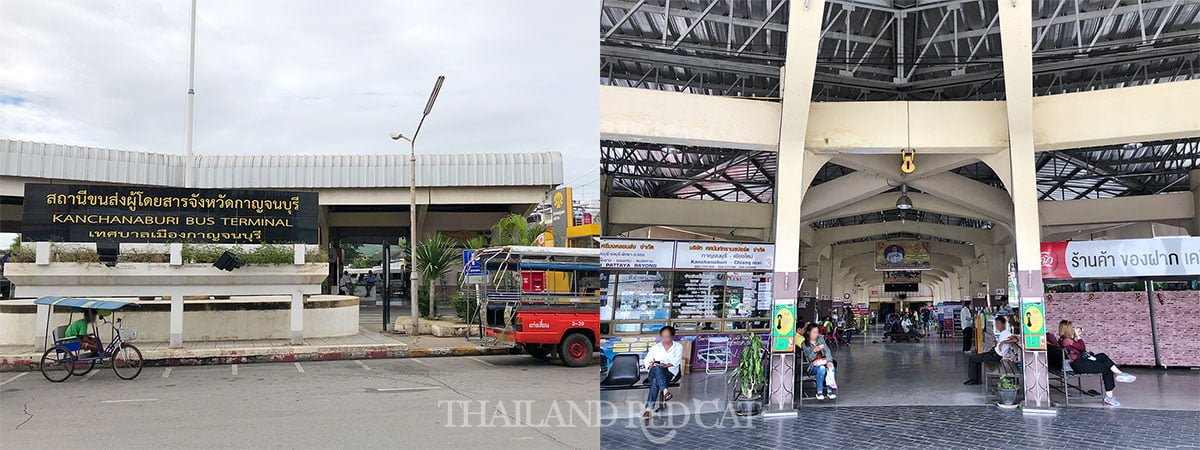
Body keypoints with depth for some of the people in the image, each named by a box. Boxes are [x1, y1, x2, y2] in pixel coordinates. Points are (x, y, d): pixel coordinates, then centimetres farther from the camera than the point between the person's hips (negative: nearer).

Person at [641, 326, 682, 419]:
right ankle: (665, 391, -59)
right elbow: (646, 360, 14)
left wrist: (665, 365, -21)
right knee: (657, 368, -39)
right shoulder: (655, 347, 21)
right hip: (653, 372, 2)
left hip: (669, 372, -2)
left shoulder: (678, 347, 13)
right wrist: (650, 365, -10)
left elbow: (676, 360, -3)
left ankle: (649, 408, -49)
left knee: (655, 381, -37)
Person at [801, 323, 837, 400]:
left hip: (823, 362, 3)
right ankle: (819, 392, -23)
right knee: (821, 368, -35)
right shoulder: (804, 344, -2)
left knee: (830, 368, -30)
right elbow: (809, 359, -6)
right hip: (813, 366, -3)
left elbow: (827, 350, -1)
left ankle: (829, 390, -19)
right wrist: (814, 351, -25)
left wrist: (829, 361, -18)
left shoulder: (820, 339, 9)